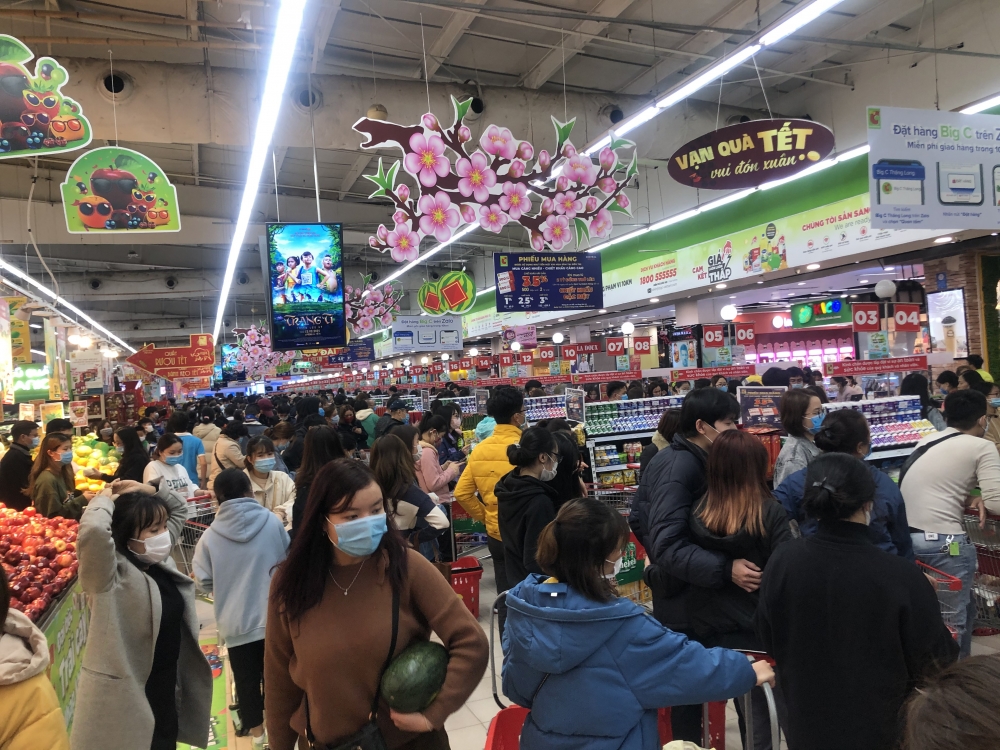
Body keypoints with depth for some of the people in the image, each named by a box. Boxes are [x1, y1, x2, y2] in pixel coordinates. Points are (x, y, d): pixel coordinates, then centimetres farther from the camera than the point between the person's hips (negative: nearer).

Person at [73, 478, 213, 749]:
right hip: (126, 697, -8)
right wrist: (105, 499, -21)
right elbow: (94, 529, -41)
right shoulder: (109, 575, -21)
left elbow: (180, 508, 14)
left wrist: (148, 489, -3)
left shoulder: (160, 561, 3)